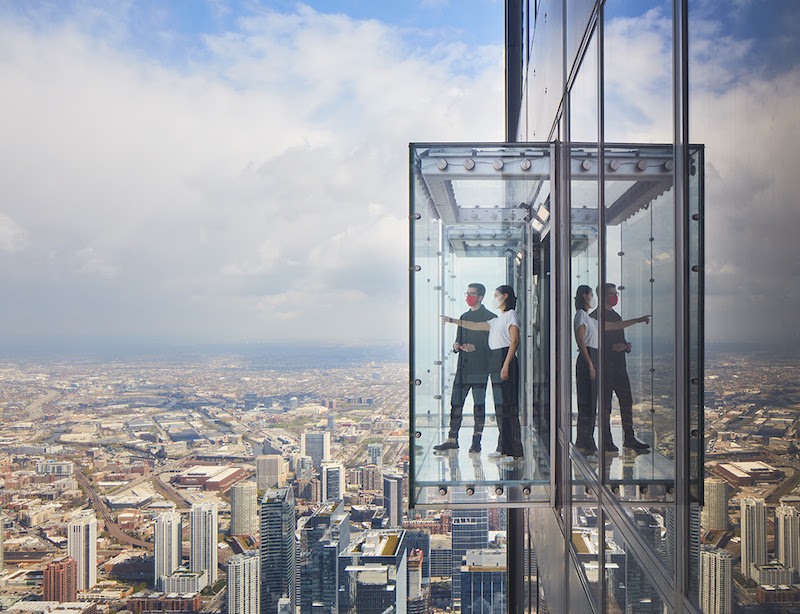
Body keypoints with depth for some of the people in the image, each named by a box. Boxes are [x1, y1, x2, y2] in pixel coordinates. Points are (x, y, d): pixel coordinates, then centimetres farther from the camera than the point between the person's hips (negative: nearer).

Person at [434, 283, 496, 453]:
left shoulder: (489, 317, -3)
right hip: (463, 368, 6)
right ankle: (452, 439, 12)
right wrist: (457, 346, 4)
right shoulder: (464, 316, 19)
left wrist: (475, 347, -18)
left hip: (479, 368, -6)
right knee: (456, 402, 5)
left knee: (479, 404, -1)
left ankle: (476, 441, 7)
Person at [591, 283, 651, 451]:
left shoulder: (615, 315, 20)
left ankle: (629, 438, 12)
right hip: (605, 366, -8)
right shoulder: (596, 316, -5)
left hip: (619, 365, 8)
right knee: (606, 403, -3)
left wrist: (626, 345, 6)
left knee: (627, 401, 5)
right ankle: (607, 441, 5)